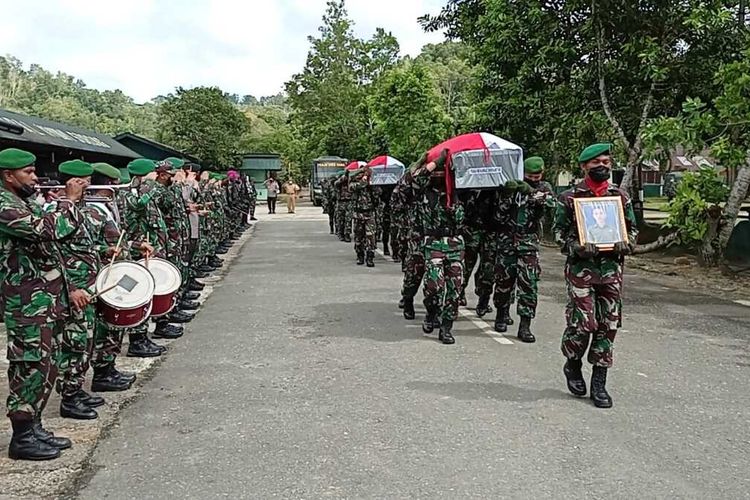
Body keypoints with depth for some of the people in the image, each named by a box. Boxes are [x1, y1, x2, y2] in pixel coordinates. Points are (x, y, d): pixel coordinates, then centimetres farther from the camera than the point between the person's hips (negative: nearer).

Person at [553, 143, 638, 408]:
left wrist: (626, 244, -7)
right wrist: (575, 247, -18)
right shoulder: (570, 197, -1)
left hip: (612, 269, 4)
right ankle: (573, 365, 22)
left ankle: (599, 382, 15)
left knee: (608, 325, 4)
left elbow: (632, 228, 15)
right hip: (580, 269, -4)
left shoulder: (620, 196, 9)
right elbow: (558, 230, 0)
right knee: (583, 323, -8)